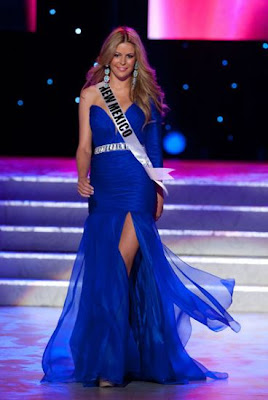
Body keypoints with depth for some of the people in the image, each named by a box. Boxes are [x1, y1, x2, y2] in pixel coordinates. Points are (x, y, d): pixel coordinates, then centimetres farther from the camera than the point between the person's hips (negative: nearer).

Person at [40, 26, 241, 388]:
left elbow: (155, 147, 12)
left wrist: (159, 190, 7)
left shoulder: (146, 97, 8)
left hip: (137, 188, -2)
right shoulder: (90, 95, 9)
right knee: (104, 273, 1)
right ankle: (111, 361, 11)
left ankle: (113, 362, -9)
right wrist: (82, 178, -14)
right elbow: (84, 146, 4)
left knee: (122, 268, -12)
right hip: (103, 191, 2)